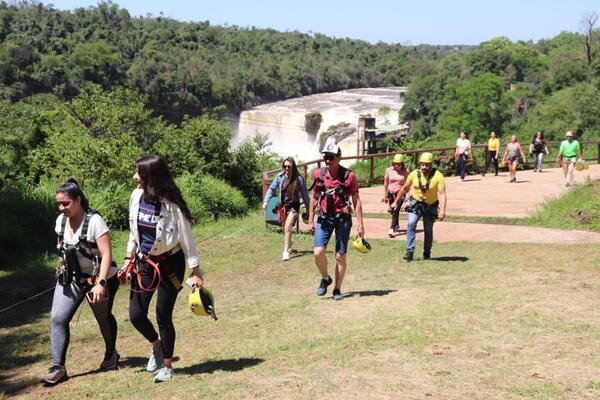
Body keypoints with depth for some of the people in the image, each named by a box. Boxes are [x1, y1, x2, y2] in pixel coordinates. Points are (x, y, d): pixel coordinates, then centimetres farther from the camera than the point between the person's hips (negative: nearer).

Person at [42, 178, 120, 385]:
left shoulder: (94, 221, -23)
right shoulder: (61, 220, -3)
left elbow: (106, 254, -27)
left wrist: (100, 284, -34)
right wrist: (62, 270, 14)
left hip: (99, 279, -5)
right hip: (70, 278, 5)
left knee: (104, 318, 15)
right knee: (57, 318, -11)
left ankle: (111, 355, 40)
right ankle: (58, 368, -6)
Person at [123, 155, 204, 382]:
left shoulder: (171, 203, -19)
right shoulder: (137, 196, -2)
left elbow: (186, 238, -12)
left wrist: (195, 271, -11)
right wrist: (129, 258, 10)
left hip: (169, 263, -5)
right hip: (144, 262, 5)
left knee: (163, 316, 1)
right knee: (136, 315, 1)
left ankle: (167, 365, 21)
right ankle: (157, 345, 33)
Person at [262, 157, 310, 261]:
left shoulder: (299, 179, -12)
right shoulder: (280, 176, -7)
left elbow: (304, 194, -5)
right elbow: (272, 189, 2)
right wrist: (266, 201, -7)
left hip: (293, 206, -4)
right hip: (282, 205, 4)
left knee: (287, 228, -16)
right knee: (285, 228, 17)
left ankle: (286, 251, -12)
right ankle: (289, 245, 42)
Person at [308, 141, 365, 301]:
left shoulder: (349, 176, -8)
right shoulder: (318, 174, 0)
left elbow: (356, 201, -3)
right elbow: (314, 197, 12)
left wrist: (360, 224, -6)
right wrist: (311, 220, 11)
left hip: (342, 218, -2)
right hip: (324, 218, 2)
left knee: (340, 256, 3)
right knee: (318, 252, -11)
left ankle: (337, 289, 18)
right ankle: (325, 278, 17)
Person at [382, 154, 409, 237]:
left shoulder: (406, 172, -6)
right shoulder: (389, 170, 0)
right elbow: (386, 183, 7)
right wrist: (385, 195, 7)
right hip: (391, 193, 3)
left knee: (396, 211, -15)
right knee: (393, 211, 12)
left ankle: (392, 229, -19)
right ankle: (397, 226, 33)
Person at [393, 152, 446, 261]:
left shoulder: (438, 176, -18)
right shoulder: (414, 174, -9)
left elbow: (442, 193, -23)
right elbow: (405, 188, 6)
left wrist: (442, 210, -34)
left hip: (431, 206, -1)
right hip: (416, 203, 1)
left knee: (428, 230, 9)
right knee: (411, 224, -20)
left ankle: (427, 253, 29)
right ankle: (410, 251, -19)